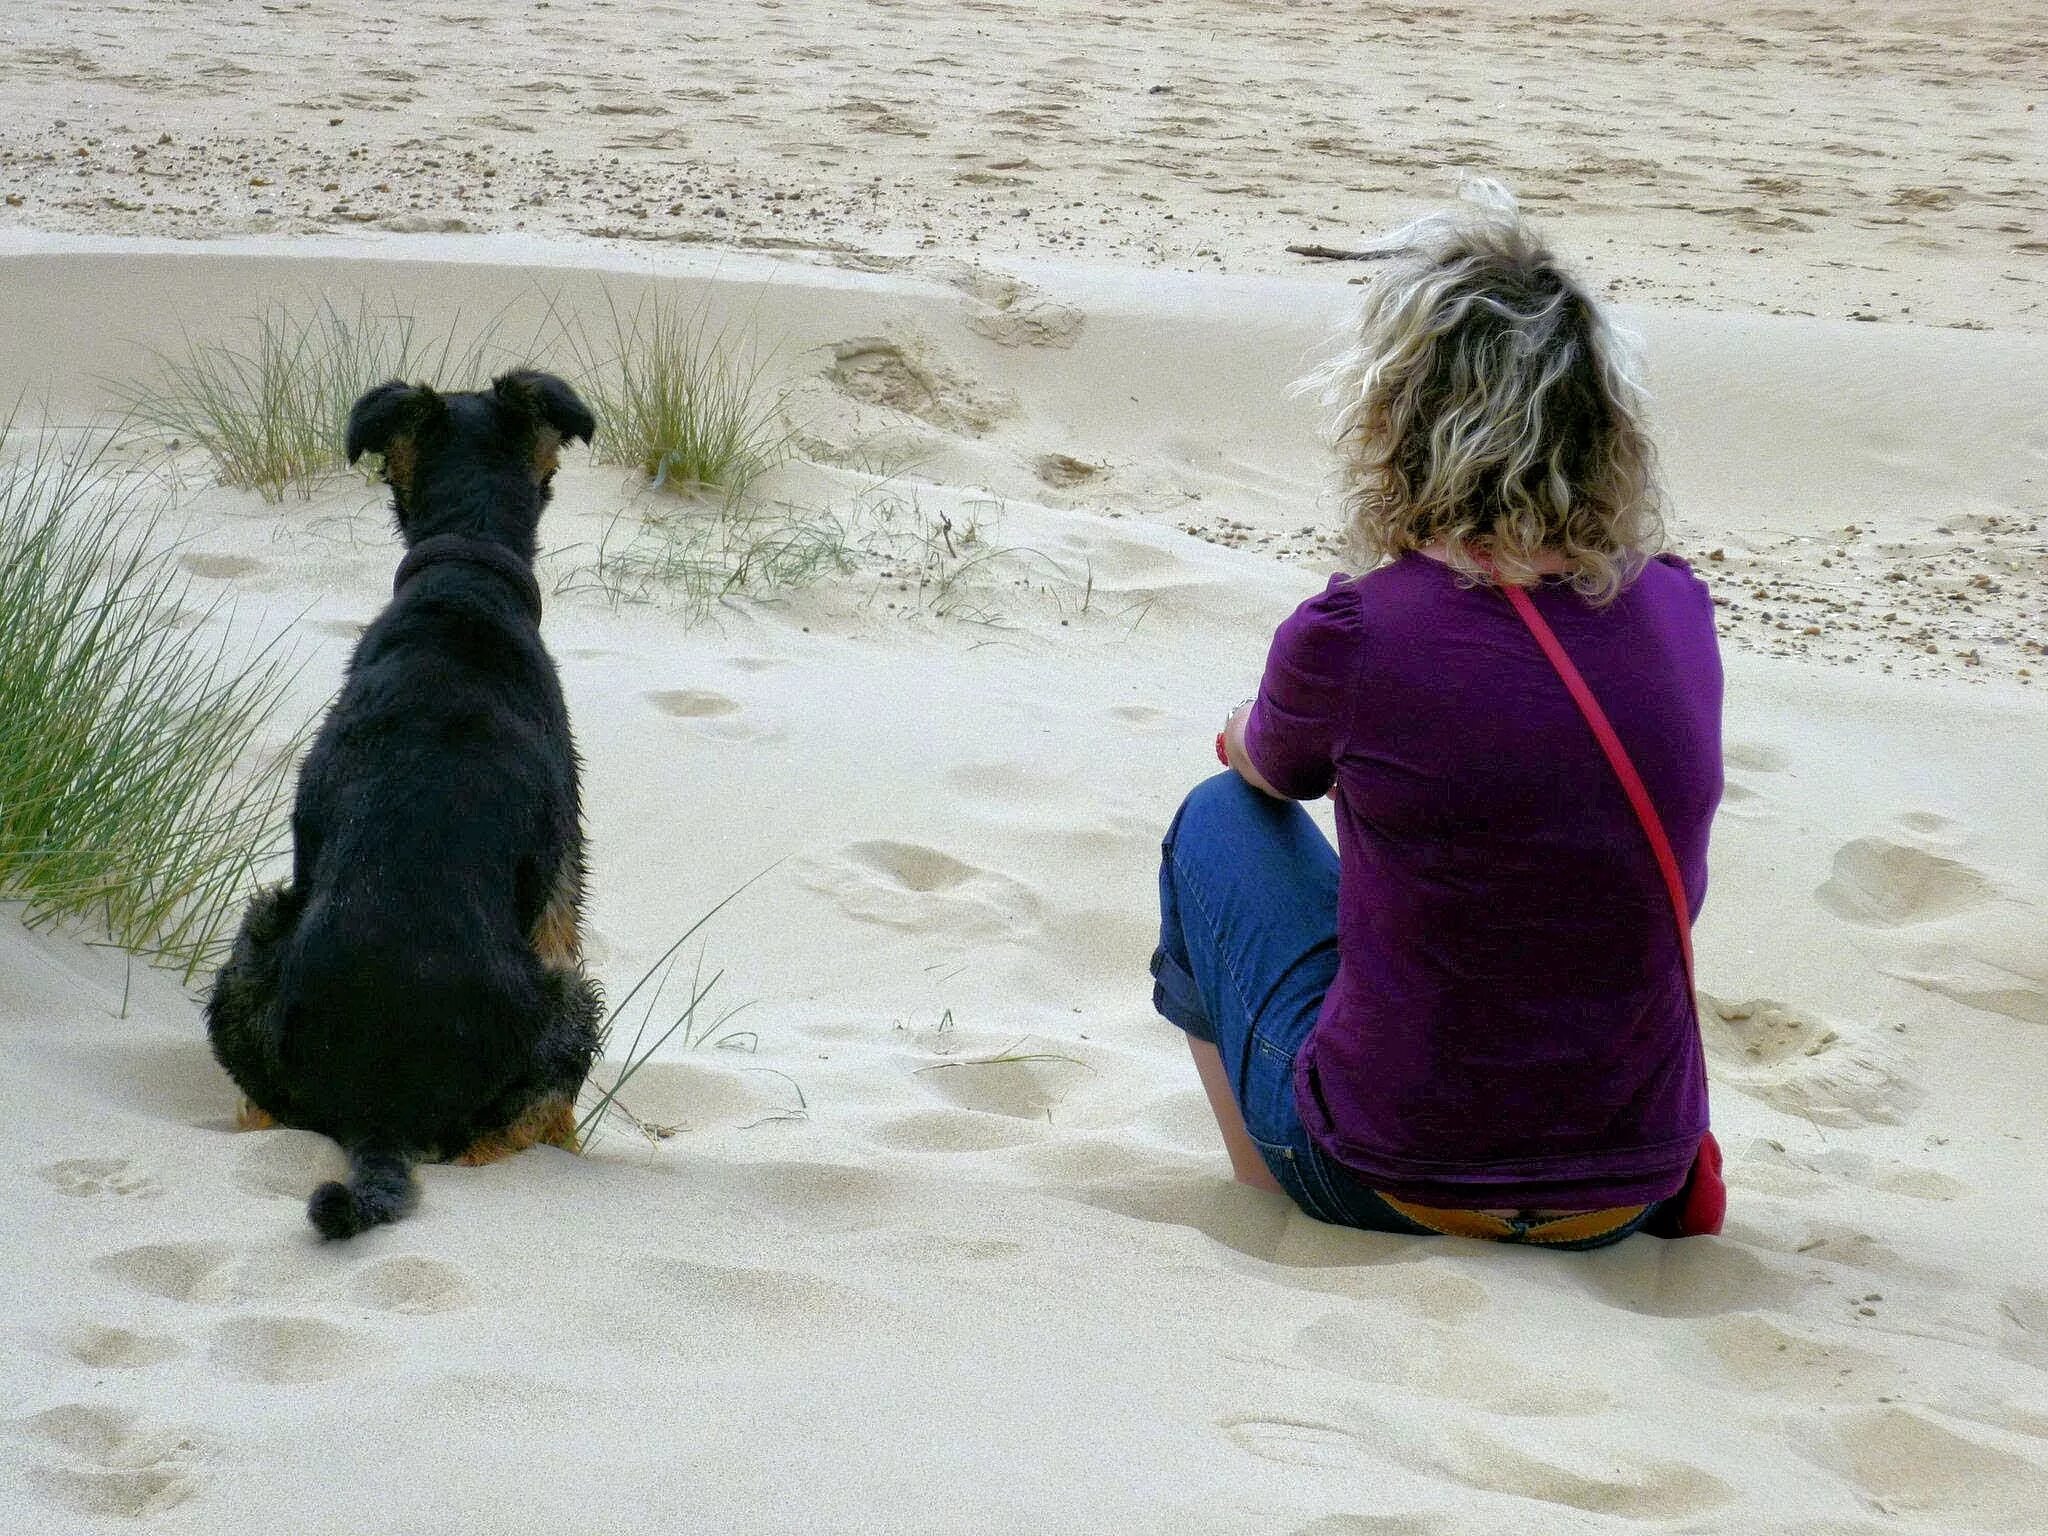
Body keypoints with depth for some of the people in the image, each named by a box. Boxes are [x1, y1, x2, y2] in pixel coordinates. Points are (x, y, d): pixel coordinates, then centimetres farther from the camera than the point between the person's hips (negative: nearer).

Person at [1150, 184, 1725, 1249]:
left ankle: (1266, 1201, 28)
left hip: (1387, 1180, -4)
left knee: (1221, 820, 20)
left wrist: (1247, 737, 31)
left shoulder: (1352, 637, -17)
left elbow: (1263, 770, 8)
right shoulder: (1677, 612, -5)